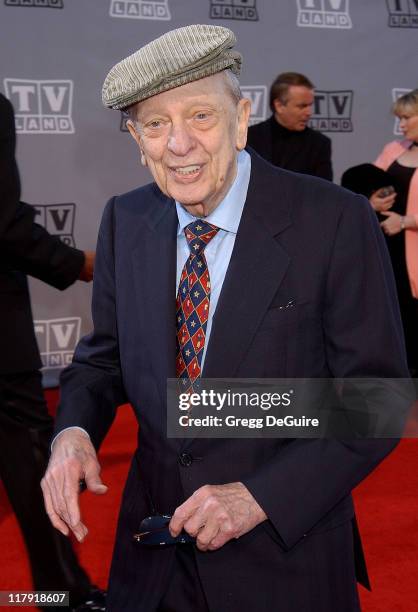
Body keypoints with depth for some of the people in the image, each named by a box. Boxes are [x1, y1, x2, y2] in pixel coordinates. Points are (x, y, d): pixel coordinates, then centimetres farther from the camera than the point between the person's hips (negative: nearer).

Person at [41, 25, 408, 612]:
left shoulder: (335, 222, -16)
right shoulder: (125, 221, -2)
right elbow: (105, 356, 8)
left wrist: (260, 495, -21)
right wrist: (73, 430, -13)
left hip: (284, 550, -4)